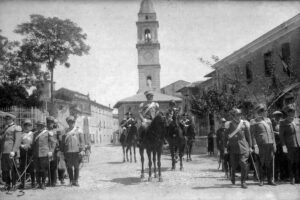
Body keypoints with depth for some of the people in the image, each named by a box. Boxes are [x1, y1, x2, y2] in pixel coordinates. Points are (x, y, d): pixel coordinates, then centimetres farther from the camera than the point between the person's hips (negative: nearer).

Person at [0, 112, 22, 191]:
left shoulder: (17, 128, 0)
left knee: (12, 169, -4)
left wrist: (13, 151, -18)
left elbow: (17, 140, -10)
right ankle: (7, 184, 16)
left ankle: (13, 185, 3)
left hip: (11, 152, -7)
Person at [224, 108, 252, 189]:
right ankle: (233, 176, 40)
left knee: (244, 164, -10)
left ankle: (243, 182, 5)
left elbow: (248, 136, 9)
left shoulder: (245, 124, 3)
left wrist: (250, 146, 10)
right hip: (233, 148, 1)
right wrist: (225, 147, 5)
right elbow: (226, 136, 7)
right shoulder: (229, 125, 3)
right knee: (233, 165, 7)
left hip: (243, 147, 0)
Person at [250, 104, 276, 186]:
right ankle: (261, 180, 12)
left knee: (270, 162, 6)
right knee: (262, 163, 2)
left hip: (270, 144, 5)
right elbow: (252, 135, -7)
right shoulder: (254, 122, -2)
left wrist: (274, 144, 13)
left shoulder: (268, 120, 16)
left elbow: (272, 132, 19)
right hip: (261, 145, -5)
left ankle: (270, 180, 15)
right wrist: (255, 146, -15)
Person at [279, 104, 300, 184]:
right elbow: (281, 135, -3)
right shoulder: (283, 123, 0)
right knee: (291, 162, 3)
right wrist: (284, 146, -10)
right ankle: (292, 178, 15)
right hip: (290, 146, -3)